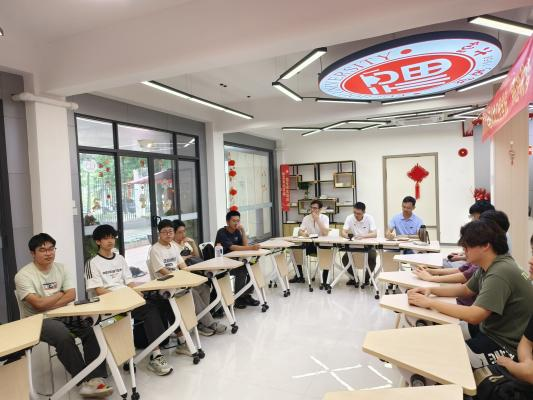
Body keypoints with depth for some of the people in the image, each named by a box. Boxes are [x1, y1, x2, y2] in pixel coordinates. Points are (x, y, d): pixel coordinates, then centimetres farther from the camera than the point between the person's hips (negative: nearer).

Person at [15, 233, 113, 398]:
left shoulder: (61, 268, 4)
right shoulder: (23, 275, -12)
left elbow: (72, 295, -4)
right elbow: (39, 304, -21)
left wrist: (48, 304, -17)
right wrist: (60, 294, -6)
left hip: (63, 315, 5)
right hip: (36, 321, -5)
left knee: (92, 329, -20)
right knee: (63, 335, -34)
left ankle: (95, 378, -19)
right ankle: (86, 380, -22)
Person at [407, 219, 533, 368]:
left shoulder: (501, 273, -27)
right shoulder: (487, 267, 2)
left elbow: (473, 316, -33)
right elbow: (466, 290, 16)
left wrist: (430, 302, -24)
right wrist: (431, 290, 1)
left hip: (505, 346, -8)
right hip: (490, 333, 8)